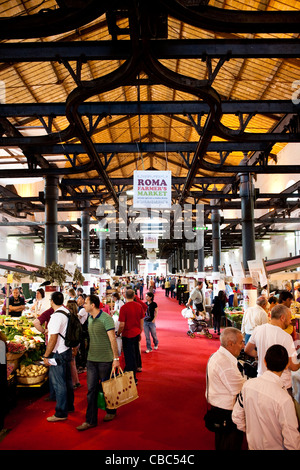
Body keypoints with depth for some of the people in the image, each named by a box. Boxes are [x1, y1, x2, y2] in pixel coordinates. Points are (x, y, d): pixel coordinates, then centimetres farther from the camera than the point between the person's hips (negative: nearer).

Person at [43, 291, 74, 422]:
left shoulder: (57, 316, -21)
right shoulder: (67, 312, 5)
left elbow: (53, 338, -23)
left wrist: (46, 356, -17)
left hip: (58, 354, -9)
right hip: (67, 351, 9)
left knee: (58, 383, 0)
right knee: (67, 380, 19)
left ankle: (61, 413, 8)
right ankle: (69, 406, 33)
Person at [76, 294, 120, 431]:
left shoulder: (106, 318, -16)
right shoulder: (90, 318, 7)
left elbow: (112, 340, -15)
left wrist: (116, 358, -15)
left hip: (105, 360, -6)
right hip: (91, 359, 6)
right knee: (91, 389, 6)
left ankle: (110, 412, 32)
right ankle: (91, 420, 13)